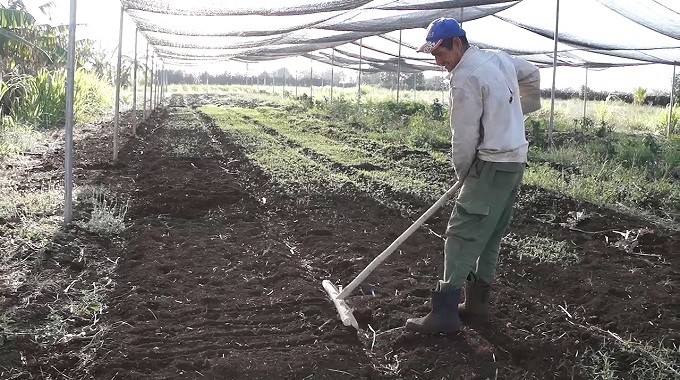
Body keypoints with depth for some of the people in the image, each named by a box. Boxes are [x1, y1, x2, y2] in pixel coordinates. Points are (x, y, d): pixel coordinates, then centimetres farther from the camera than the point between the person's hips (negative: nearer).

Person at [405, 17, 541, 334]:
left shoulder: (465, 78, -16)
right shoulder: (499, 57, 11)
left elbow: (464, 137, -14)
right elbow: (532, 75, 29)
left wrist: (462, 173, 2)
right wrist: (519, 111, 31)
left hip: (492, 165, -10)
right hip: (516, 159, 10)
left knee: (462, 235, -9)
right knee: (489, 238, 13)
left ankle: (445, 312, -9)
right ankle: (476, 305, 19)